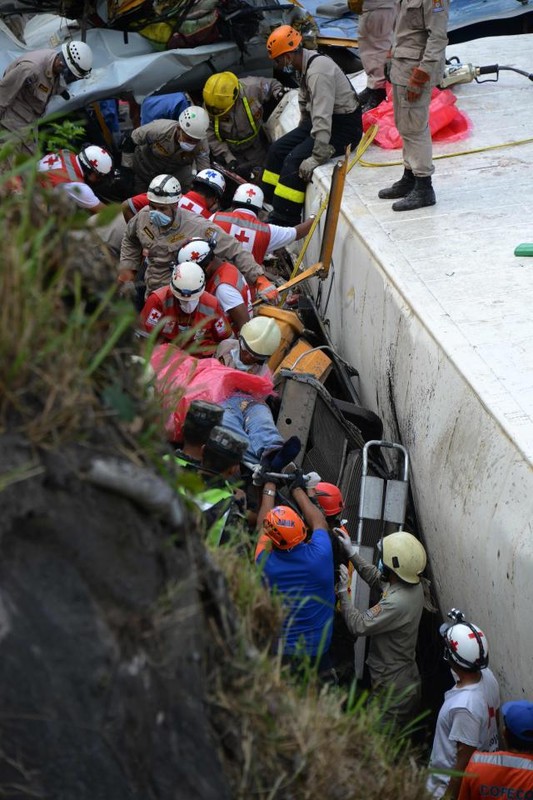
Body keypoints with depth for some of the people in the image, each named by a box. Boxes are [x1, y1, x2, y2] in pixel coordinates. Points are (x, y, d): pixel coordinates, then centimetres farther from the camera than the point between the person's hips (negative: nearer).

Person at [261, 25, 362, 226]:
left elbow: (322, 117, -31)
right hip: (319, 120, 10)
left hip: (343, 126, -10)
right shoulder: (307, 64, 4)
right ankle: (266, 204, 10)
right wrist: (302, 133, 18)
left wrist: (318, 156, -32)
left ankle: (282, 222, -19)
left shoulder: (318, 70, -27)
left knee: (295, 160, -23)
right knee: (277, 149, 5)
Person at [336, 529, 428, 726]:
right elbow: (375, 577, 11)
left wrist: (343, 591, -17)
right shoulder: (412, 584, -5)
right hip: (408, 677, 9)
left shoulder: (396, 603, -34)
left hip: (393, 688, -9)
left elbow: (358, 625, -26)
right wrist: (352, 552, 6)